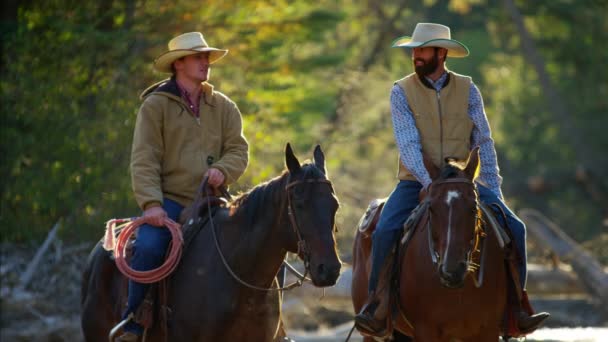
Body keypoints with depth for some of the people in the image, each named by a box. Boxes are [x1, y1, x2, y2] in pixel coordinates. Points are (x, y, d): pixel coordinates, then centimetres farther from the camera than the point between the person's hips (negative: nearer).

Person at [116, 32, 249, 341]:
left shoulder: (223, 107, 14)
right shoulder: (155, 105, 2)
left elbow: (239, 149, 9)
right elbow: (143, 161, -6)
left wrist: (223, 170, -15)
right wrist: (151, 203, -19)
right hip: (170, 202, -4)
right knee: (148, 248, -30)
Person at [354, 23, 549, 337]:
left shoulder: (468, 91, 4)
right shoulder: (402, 92, -2)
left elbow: (484, 142, 4)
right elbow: (408, 143, -13)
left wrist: (494, 190, -5)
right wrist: (428, 182, -28)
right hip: (417, 181, -2)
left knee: (514, 228, -14)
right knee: (385, 231, -28)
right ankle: (376, 305, -13)